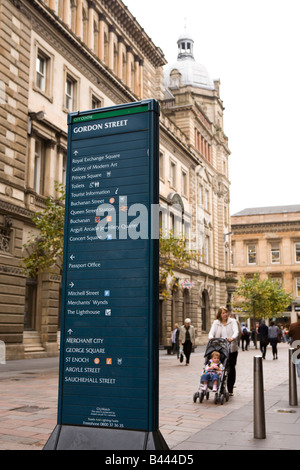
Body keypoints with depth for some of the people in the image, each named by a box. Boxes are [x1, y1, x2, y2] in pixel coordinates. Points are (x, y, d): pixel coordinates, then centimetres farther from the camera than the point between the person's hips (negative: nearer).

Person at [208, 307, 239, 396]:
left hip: (231, 349, 0)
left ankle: (230, 390, 12)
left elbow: (236, 331, -9)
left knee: (231, 369, 2)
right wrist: (211, 337, -24)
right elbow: (211, 332, -1)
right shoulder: (216, 323, 10)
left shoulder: (232, 321, 6)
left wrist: (232, 338, -30)